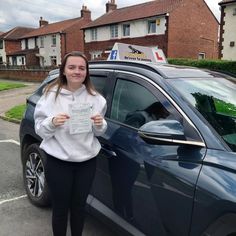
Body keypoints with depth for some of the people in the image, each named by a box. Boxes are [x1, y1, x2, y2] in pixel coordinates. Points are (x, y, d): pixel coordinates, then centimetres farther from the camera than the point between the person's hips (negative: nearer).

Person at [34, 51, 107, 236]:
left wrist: (100, 124, -14)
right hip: (58, 162, -2)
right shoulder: (51, 95, -6)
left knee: (79, 206, 18)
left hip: (87, 161, 3)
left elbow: (99, 132, 7)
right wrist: (52, 122, -24)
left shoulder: (95, 97, 0)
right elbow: (39, 129, -4)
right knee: (61, 208, 12)